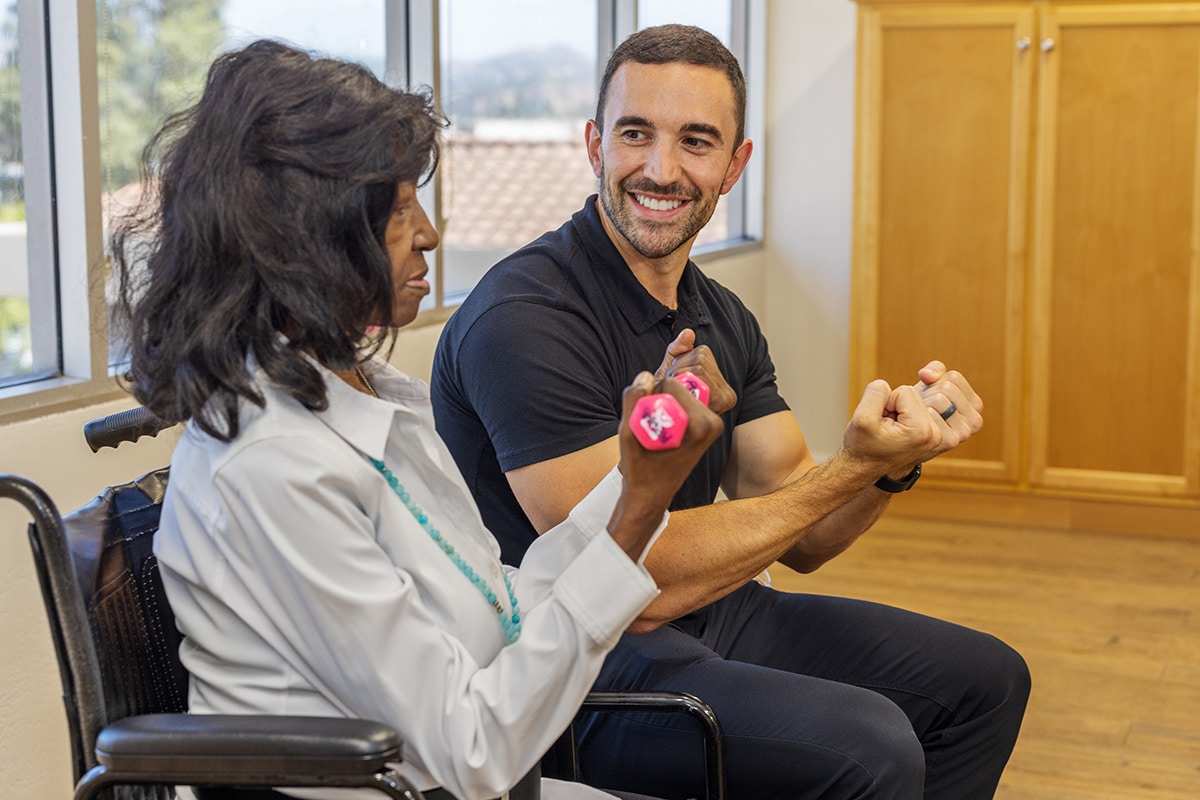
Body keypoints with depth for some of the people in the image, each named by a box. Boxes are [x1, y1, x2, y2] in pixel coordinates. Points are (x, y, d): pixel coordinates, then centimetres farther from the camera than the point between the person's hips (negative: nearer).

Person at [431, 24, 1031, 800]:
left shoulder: (722, 321, 6)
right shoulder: (524, 319, -21)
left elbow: (802, 540, 5)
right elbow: (634, 580, -25)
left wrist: (894, 460, -15)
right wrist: (853, 466, -25)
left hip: (707, 614, 8)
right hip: (574, 663, -8)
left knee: (988, 680, 11)